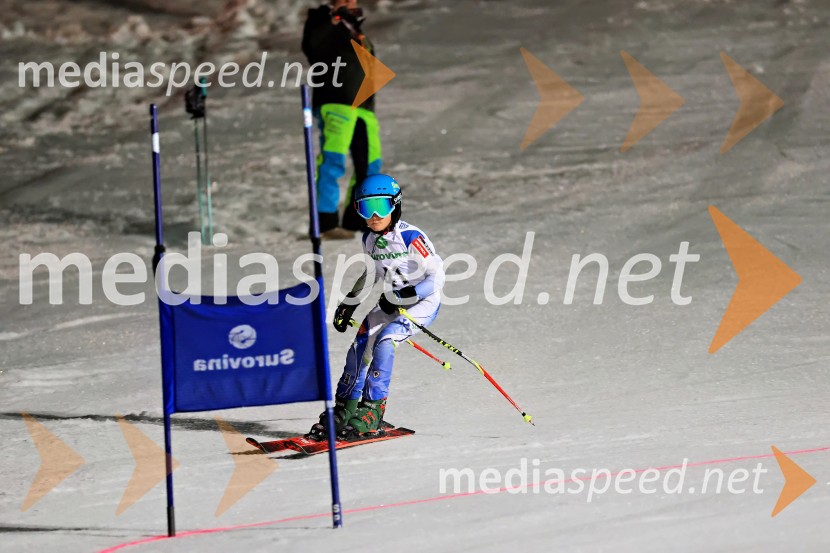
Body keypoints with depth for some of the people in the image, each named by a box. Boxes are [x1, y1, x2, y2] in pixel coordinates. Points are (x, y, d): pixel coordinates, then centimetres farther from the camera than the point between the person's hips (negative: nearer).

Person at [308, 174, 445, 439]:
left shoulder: (410, 237, -21)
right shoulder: (369, 239, 2)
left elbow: (437, 277, -19)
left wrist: (402, 296, -24)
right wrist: (349, 303, 18)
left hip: (423, 301, -7)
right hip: (392, 301, 7)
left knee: (384, 341, -25)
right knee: (361, 344, -6)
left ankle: (372, 410, -20)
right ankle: (345, 409, 7)